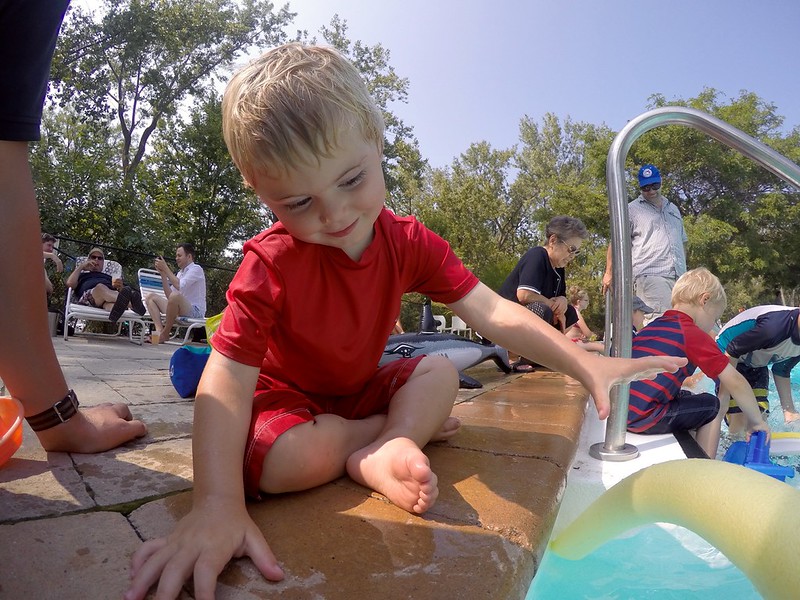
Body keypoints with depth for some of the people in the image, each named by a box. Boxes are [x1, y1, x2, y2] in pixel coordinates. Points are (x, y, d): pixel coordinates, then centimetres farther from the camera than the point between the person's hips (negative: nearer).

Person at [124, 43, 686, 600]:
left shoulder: (409, 242, -15)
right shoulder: (270, 264, -29)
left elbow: (492, 310, -18)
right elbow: (228, 376, -35)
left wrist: (588, 365, -26)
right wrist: (218, 504, -48)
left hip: (359, 390, 4)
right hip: (285, 396, -4)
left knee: (441, 371, -11)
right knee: (290, 459, -34)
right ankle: (403, 429, -9)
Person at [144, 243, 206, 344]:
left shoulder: (196, 269, -5)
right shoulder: (180, 272, 19)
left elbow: (180, 286, -22)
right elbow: (169, 295, 10)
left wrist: (165, 268, -13)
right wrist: (162, 273, 5)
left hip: (195, 312, -9)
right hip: (180, 310, 9)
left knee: (175, 295, -36)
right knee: (150, 297, 9)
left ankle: (165, 333, -16)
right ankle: (159, 330, -16)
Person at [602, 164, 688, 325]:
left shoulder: (673, 209, 26)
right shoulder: (632, 210, 6)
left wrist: (683, 270, 25)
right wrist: (609, 273, -6)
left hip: (678, 277, 7)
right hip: (649, 275, -6)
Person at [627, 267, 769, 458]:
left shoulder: (651, 326, 17)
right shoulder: (695, 335, -5)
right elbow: (735, 383, -3)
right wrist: (756, 421, 10)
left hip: (620, 412, 8)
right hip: (645, 418, -8)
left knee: (688, 397, 27)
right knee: (714, 406, 10)